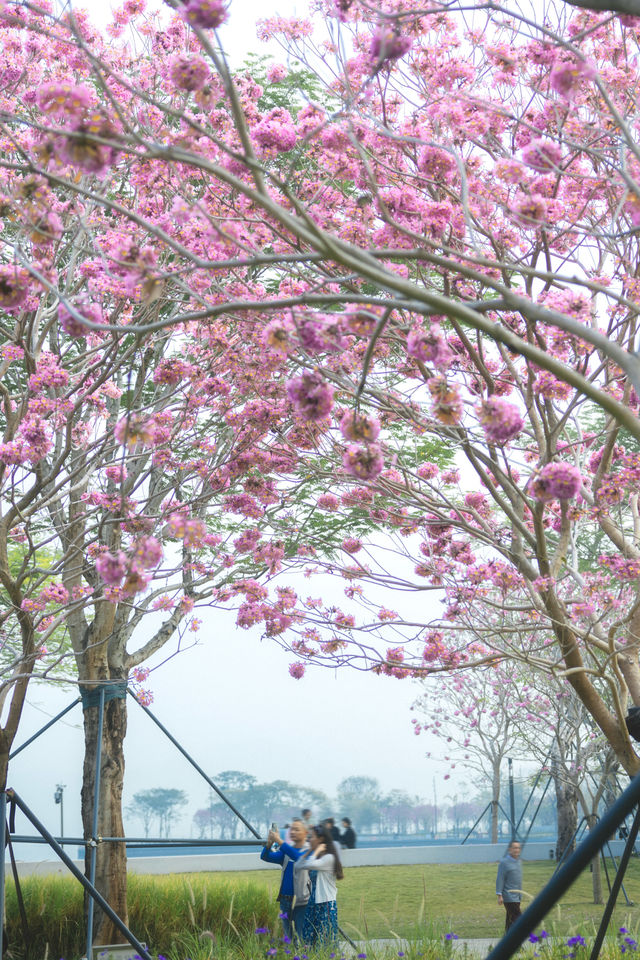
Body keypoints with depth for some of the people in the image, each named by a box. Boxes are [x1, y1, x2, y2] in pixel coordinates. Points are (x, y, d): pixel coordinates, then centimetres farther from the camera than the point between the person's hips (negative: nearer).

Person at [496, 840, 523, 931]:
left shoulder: (519, 861, 13)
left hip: (517, 896, 8)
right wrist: (499, 895, -16)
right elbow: (500, 879, -12)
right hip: (509, 896, -8)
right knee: (516, 917, -13)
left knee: (510, 918, 11)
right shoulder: (504, 862, -11)